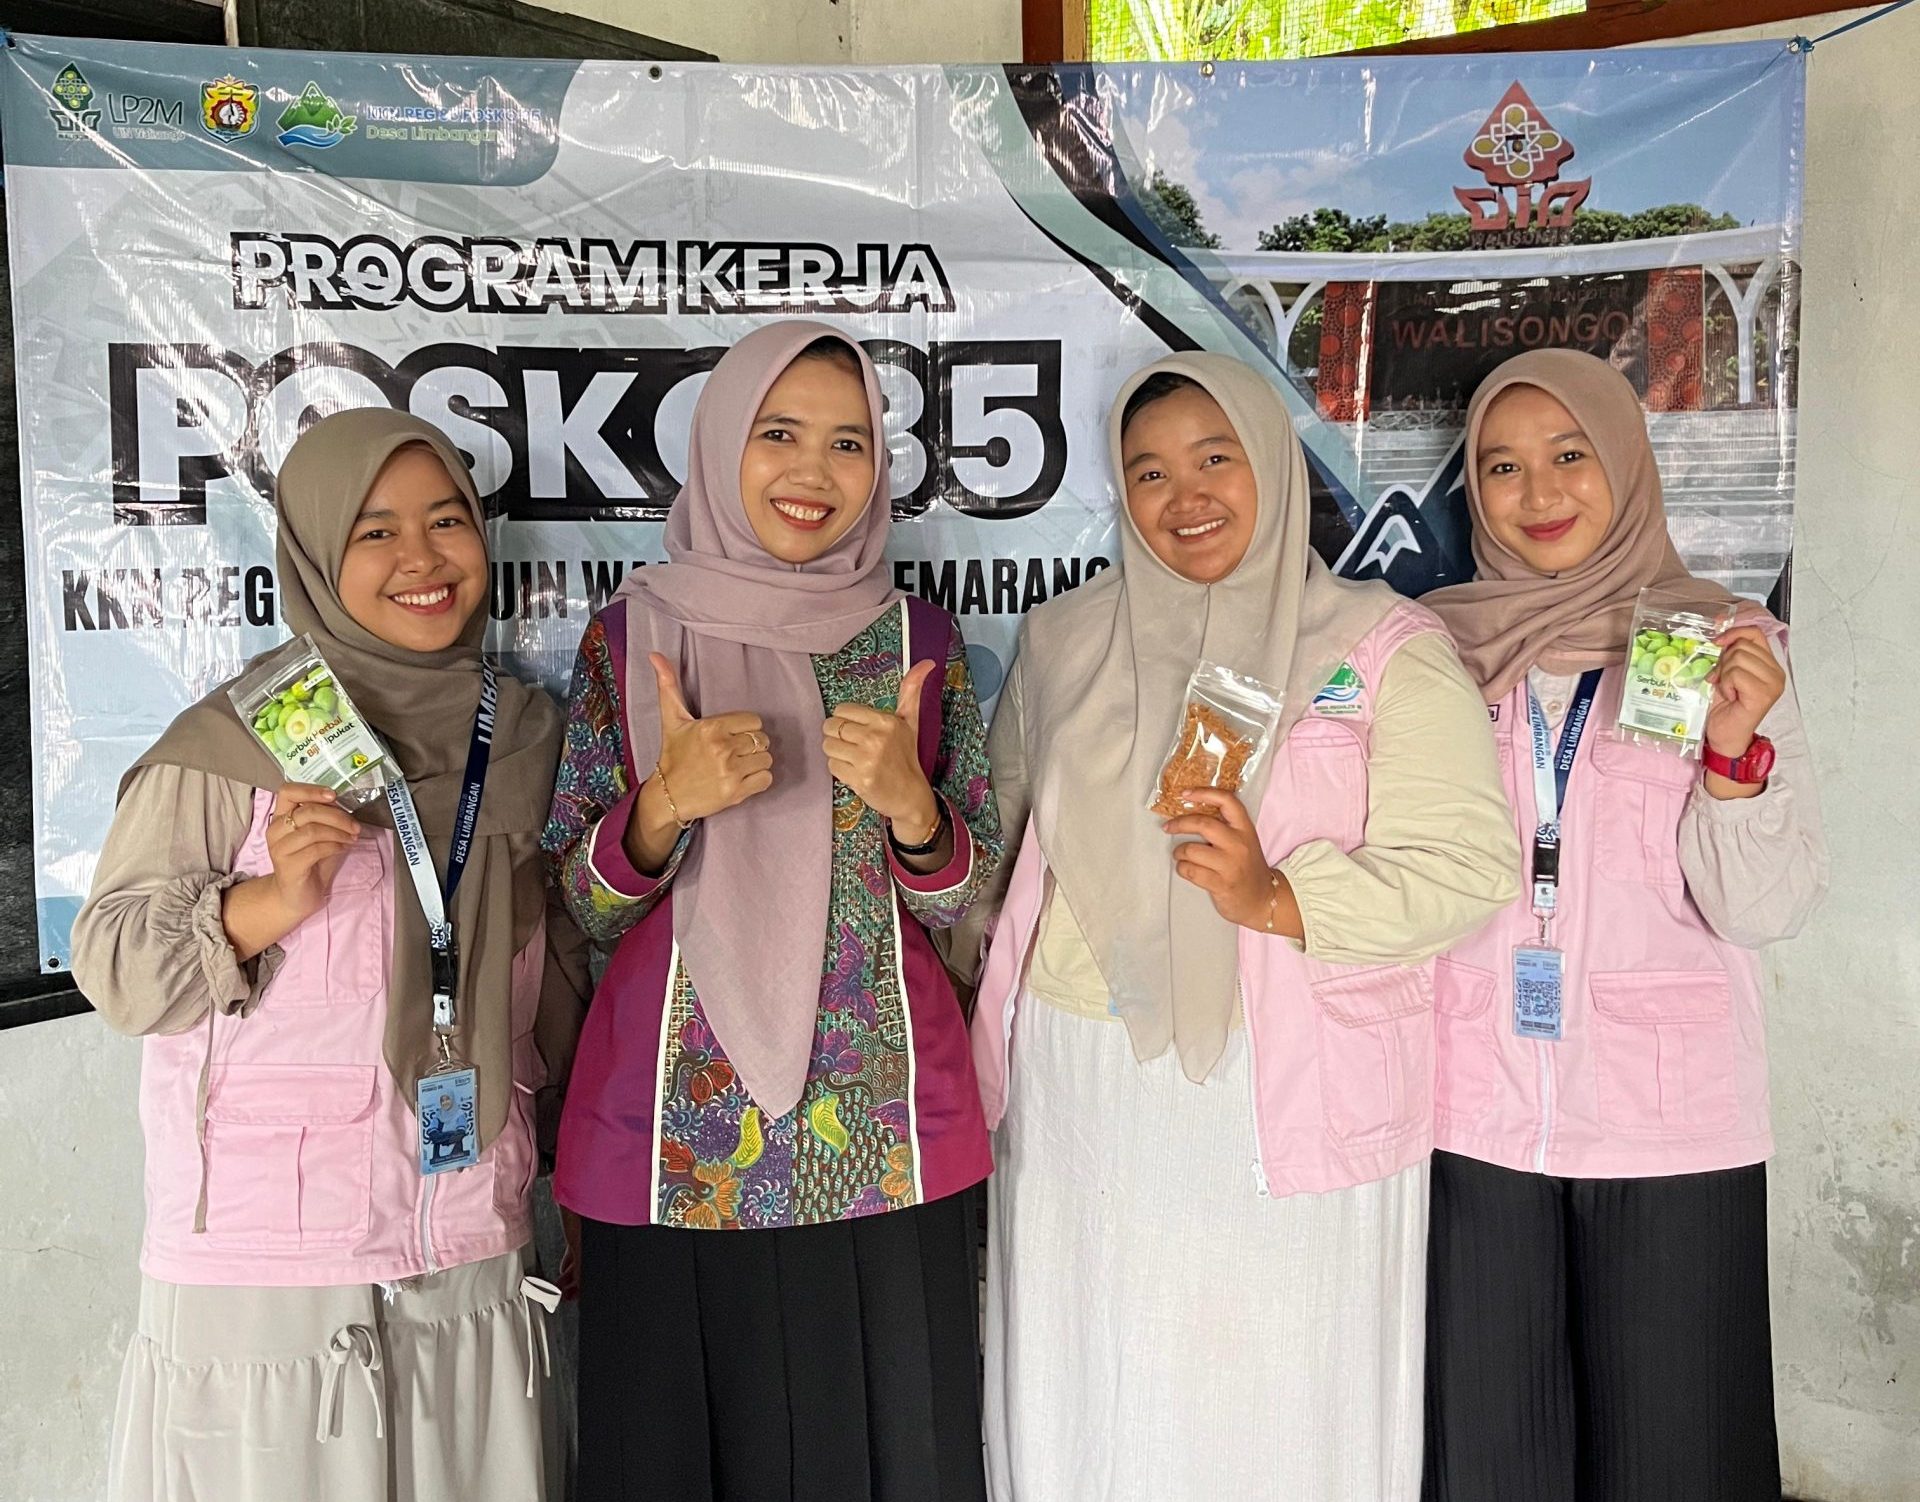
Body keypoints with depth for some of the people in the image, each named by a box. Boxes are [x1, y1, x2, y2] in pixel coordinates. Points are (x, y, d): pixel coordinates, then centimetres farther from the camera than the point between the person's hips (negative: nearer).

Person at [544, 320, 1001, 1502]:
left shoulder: (919, 640, 2)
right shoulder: (633, 634, 1)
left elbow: (964, 903, 3)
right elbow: (585, 901, 1)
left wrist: (908, 802, -17)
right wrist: (667, 802, -18)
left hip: (881, 1136, 1)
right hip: (679, 1133, 0)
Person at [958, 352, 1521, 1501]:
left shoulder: (1386, 645, -1)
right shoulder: (1062, 640, 11)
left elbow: (1468, 866, -9)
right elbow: (1006, 834, 19)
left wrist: (1277, 901, -22)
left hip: (1283, 1094, -3)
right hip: (1078, 1093, 3)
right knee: (1086, 1404, 13)